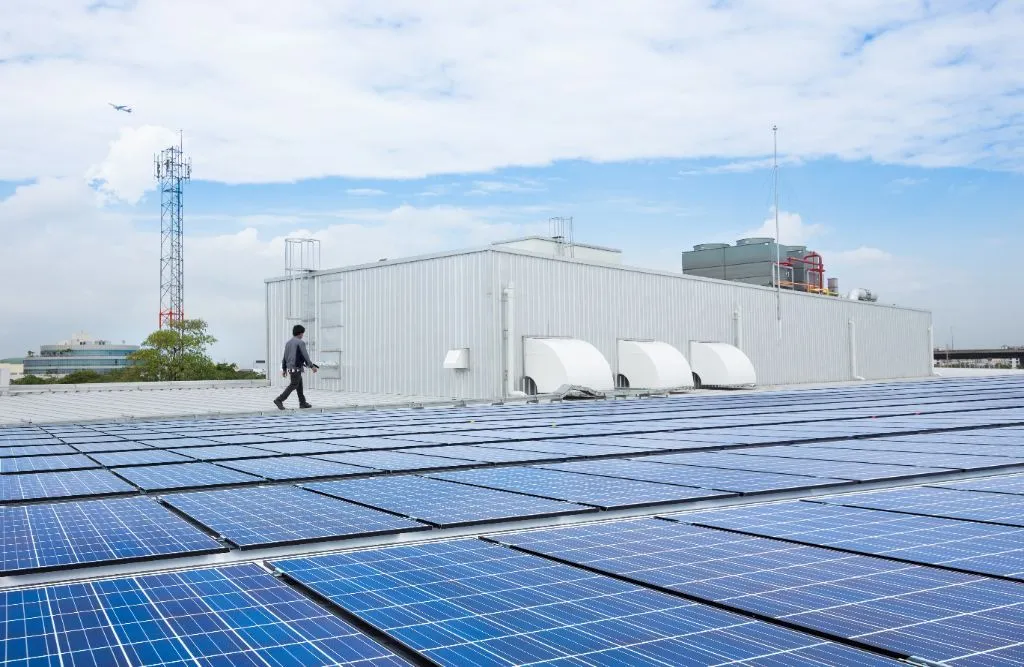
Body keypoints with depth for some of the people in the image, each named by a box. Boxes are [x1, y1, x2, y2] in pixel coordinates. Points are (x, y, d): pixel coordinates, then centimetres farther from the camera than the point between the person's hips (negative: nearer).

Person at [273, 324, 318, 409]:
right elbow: (305, 356, -16)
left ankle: (303, 403, 19)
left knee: (299, 384, 15)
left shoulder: (288, 343, 12)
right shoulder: (301, 342, -12)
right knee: (293, 385, -6)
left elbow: (285, 357, 14)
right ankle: (279, 400, -14)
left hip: (290, 368, 9)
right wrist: (312, 366, -12)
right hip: (296, 368, -9)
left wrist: (284, 369, 18)